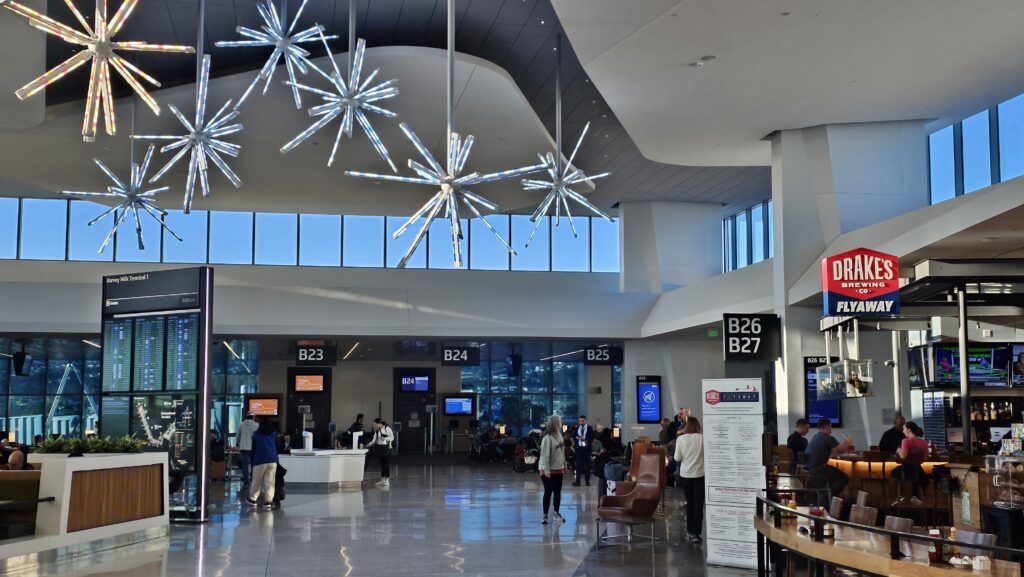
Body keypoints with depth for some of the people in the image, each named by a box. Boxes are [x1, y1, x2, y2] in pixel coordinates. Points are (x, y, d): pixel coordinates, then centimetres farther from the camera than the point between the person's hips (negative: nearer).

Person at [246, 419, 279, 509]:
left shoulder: (256, 435, 9)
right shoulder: (274, 433, 13)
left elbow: (253, 450, 12)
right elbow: (277, 447, 16)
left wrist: (252, 461, 18)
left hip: (259, 461, -1)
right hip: (273, 461, 1)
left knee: (257, 481, 9)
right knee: (270, 481, -1)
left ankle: (253, 499, 16)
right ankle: (268, 500, -7)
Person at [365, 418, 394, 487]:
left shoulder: (387, 429, -8)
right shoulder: (377, 431, 9)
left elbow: (392, 438, -9)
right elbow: (374, 440, 10)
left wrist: (385, 438, -24)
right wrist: (367, 445, 1)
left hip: (386, 448, -6)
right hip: (379, 448, 6)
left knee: (387, 464, -2)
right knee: (382, 463, 10)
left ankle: (387, 480, 3)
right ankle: (382, 480, 16)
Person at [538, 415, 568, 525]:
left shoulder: (559, 435, 7)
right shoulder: (547, 438, -19)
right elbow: (545, 455, -21)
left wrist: (564, 466, 15)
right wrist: (546, 470, -24)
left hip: (558, 469, 7)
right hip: (549, 470, -7)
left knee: (558, 492, 12)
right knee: (548, 492, -2)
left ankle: (557, 513, 24)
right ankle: (545, 515, 5)